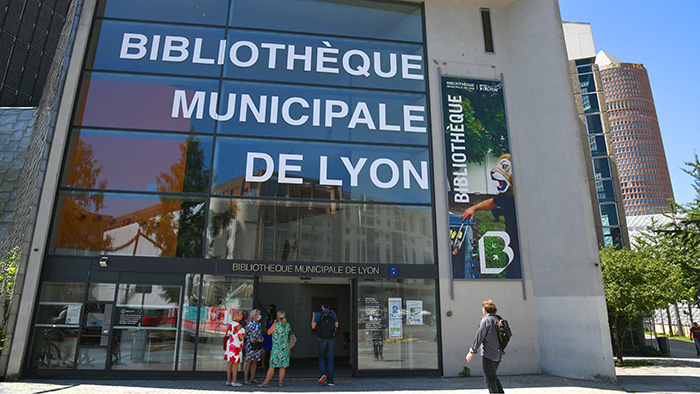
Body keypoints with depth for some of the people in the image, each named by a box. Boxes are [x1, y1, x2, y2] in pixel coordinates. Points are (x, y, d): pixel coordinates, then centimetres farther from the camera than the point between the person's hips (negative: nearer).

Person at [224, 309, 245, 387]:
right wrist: (246, 330, -1)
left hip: (230, 344, 8)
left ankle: (228, 380, 14)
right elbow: (241, 337, -17)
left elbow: (227, 334, 13)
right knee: (236, 363, -3)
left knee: (230, 363, 10)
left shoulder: (230, 324, 8)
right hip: (236, 346, -8)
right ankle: (234, 381, -1)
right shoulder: (238, 325, -17)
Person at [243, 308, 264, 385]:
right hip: (251, 345, -7)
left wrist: (261, 347, 15)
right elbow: (247, 336, -15)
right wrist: (257, 339, -16)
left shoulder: (259, 324, 12)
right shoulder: (250, 324, -11)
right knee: (249, 361, -9)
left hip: (258, 345, 7)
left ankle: (252, 378, 14)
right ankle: (245, 379, -4)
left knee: (255, 362, 8)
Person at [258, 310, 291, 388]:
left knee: (272, 365, 0)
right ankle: (280, 382, 9)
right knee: (283, 366, 8)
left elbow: (268, 332, 0)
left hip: (276, 347, -5)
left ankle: (265, 383, 5)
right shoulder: (288, 325, 2)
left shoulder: (276, 325, -13)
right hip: (285, 347, 5)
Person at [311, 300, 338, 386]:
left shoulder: (319, 315, -5)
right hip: (331, 339, 1)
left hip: (322, 340, -1)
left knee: (321, 358, 15)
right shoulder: (332, 314, -1)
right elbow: (336, 325, 10)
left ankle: (323, 374, -10)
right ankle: (330, 381, 3)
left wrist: (313, 317, 12)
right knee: (330, 360, 5)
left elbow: (313, 327, -5)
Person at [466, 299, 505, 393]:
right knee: (493, 376, 21)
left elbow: (479, 337, -15)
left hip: (488, 355, -8)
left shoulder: (485, 320, -14)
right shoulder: (498, 320, 8)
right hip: (498, 355, 8)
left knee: (489, 378, 2)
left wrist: (472, 351, -10)